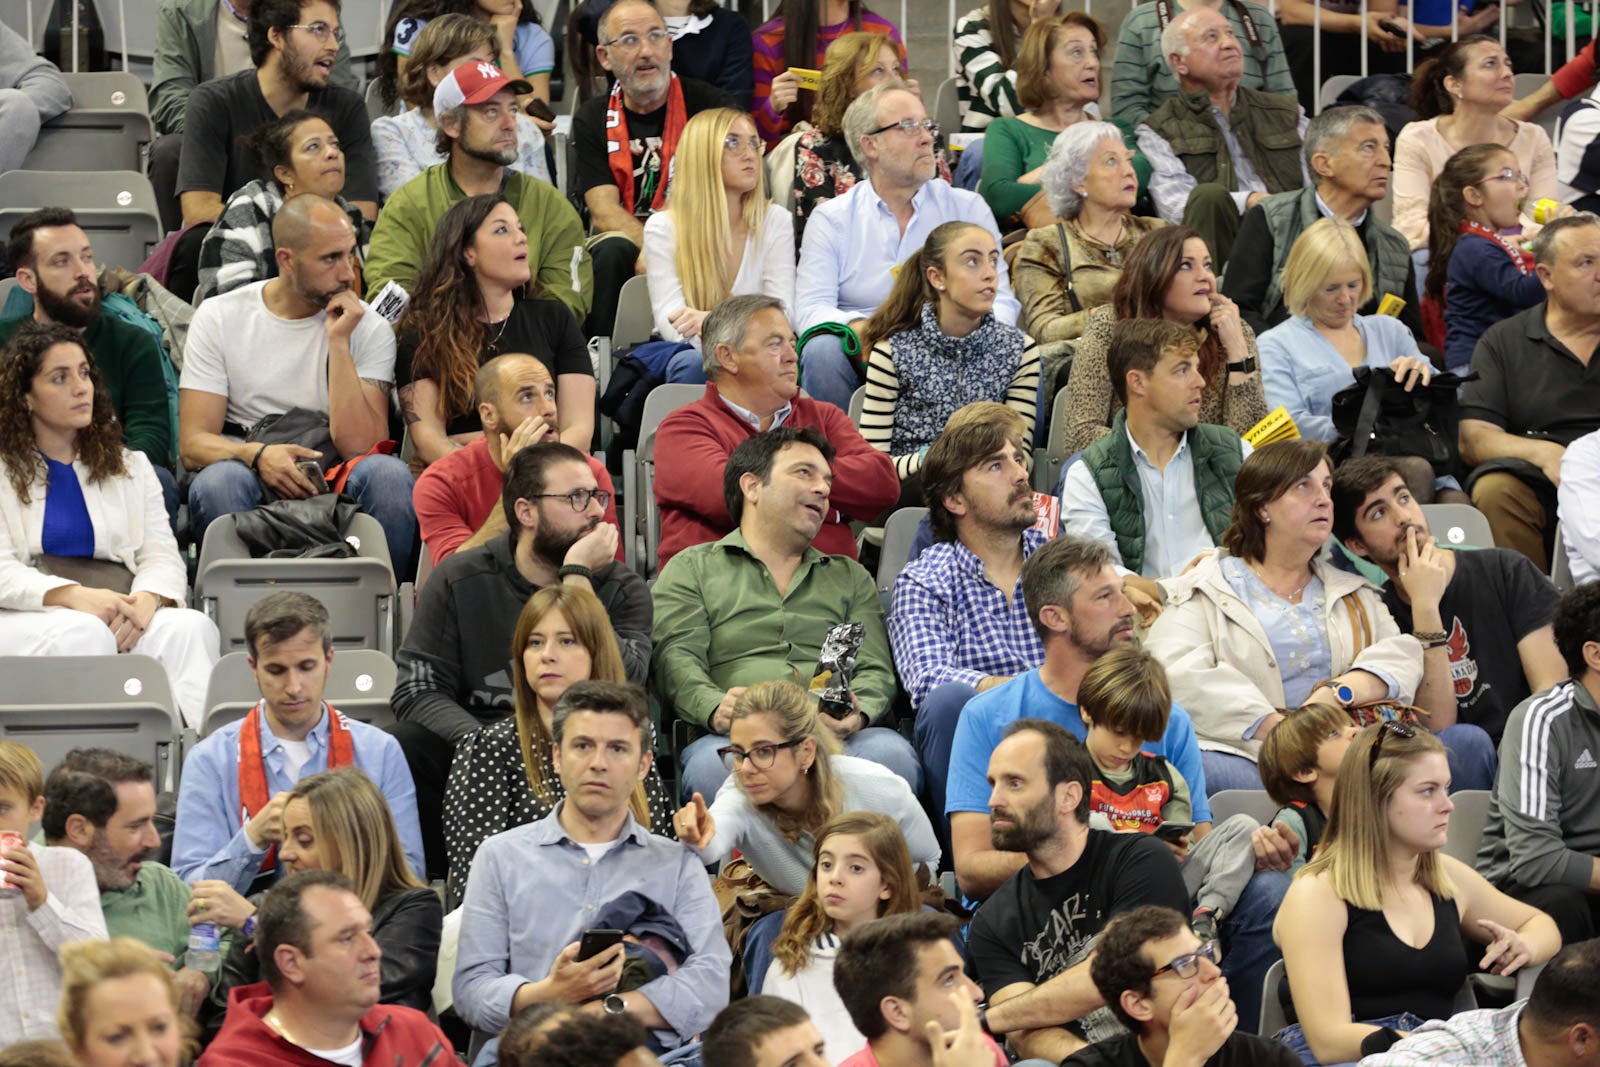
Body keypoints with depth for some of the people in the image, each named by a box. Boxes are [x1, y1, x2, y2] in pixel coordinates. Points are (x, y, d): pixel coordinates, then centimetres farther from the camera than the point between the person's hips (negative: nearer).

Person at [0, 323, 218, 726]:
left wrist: (146, 599, -13)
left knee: (190, 628, -30)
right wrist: (74, 596, -21)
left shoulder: (131, 467, 24)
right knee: (84, 632, -38)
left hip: (124, 614, 3)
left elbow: (163, 556, 12)